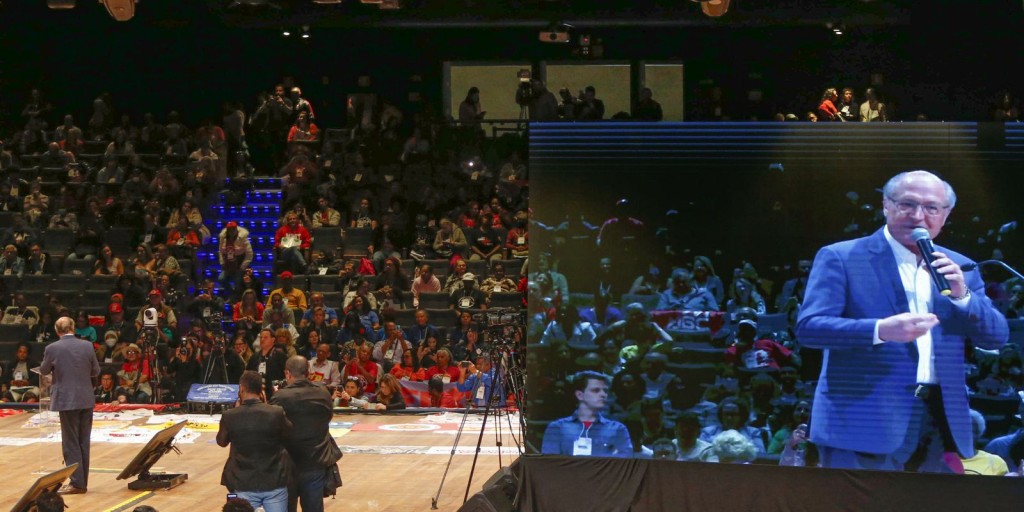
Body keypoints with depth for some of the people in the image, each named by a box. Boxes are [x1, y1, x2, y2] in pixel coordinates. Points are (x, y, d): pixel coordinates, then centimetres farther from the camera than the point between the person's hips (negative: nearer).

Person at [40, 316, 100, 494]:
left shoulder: (52, 349, -10)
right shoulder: (87, 346, -2)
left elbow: (43, 371, 5)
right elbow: (96, 371, 7)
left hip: (67, 400, -4)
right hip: (86, 399, 4)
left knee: (71, 442, 2)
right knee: (83, 442, 11)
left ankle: (77, 482, 0)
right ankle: (82, 481, 16)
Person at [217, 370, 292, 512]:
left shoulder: (229, 416, -11)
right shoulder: (277, 413, -12)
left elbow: (221, 442, 8)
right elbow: (291, 436, 7)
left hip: (244, 486, 0)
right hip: (275, 483, 0)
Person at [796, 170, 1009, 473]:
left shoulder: (959, 267, 15)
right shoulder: (841, 258, -1)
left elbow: (997, 337, 11)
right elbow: (808, 326, -10)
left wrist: (962, 296, -8)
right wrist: (880, 331, -25)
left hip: (941, 424, 5)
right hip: (865, 424, -5)